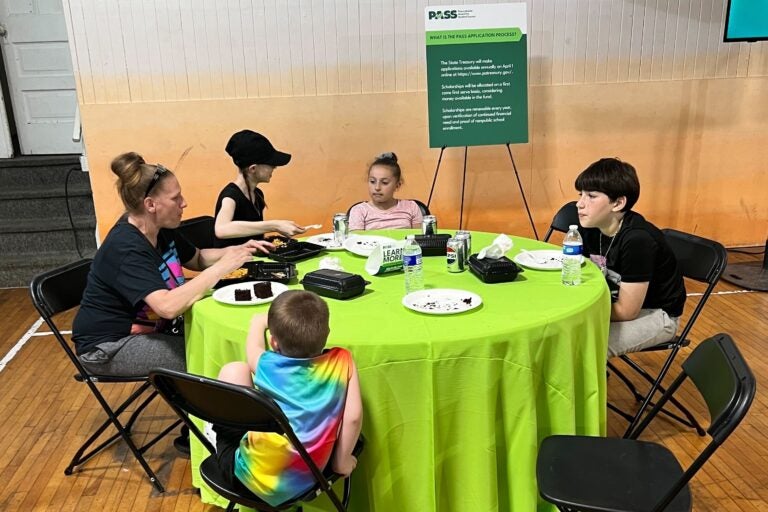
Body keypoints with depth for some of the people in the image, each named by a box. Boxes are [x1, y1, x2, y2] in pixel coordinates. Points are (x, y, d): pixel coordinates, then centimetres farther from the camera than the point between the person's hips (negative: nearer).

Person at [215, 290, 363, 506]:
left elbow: (253, 346, 13)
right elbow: (353, 416, -11)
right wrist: (342, 460, 5)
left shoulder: (268, 366, -10)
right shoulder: (342, 361, -11)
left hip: (252, 477, -3)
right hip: (303, 482, 3)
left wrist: (259, 321, 34)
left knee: (234, 371, 6)